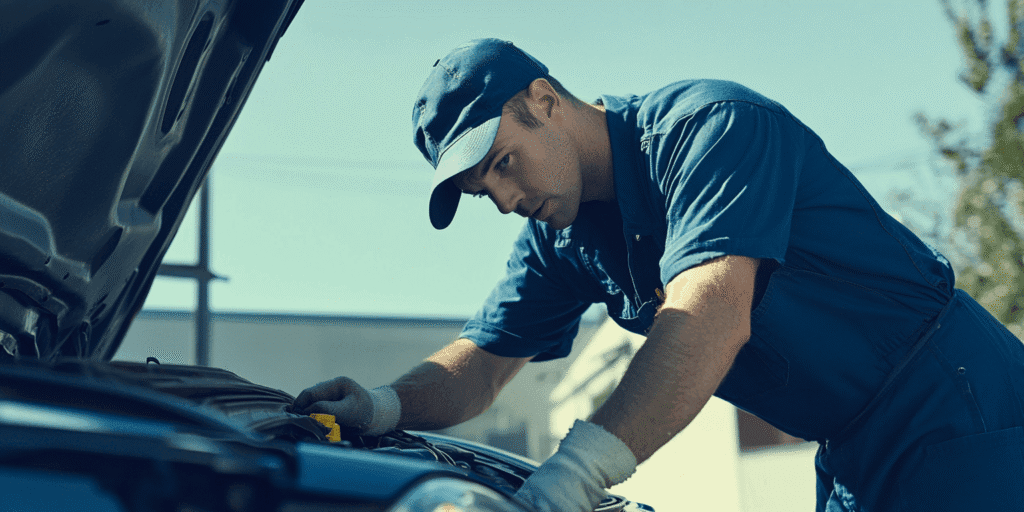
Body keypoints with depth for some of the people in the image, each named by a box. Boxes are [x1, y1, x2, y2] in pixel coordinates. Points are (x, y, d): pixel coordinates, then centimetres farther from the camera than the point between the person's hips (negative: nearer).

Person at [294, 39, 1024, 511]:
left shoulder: (706, 124, -21)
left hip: (955, 413, -8)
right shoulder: (561, 237, 4)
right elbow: (478, 362, 7)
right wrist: (383, 407, -15)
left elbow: (711, 315, -35)